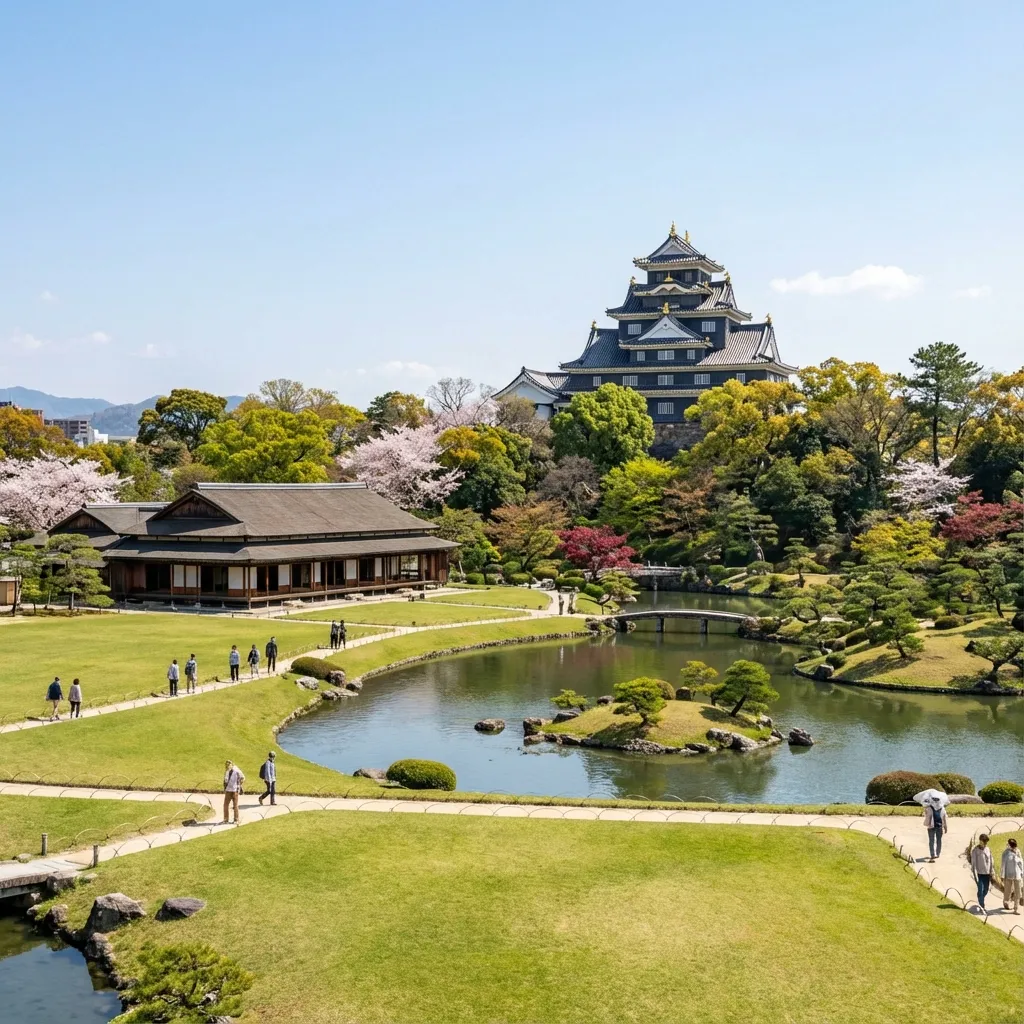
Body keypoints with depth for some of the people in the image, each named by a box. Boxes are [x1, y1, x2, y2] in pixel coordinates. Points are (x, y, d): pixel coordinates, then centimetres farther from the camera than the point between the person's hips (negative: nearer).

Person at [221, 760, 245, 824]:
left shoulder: (237, 771, -11)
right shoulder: (227, 771, 8)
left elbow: (243, 778, -4)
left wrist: (240, 786, -4)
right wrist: (225, 788, 15)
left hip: (234, 790, -6)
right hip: (228, 791, 6)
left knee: (235, 805, 0)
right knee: (225, 805, 3)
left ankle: (236, 820, 7)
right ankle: (225, 820, 10)